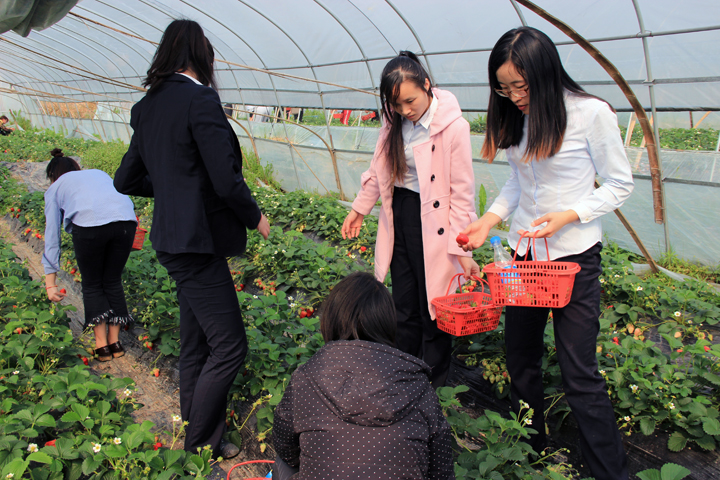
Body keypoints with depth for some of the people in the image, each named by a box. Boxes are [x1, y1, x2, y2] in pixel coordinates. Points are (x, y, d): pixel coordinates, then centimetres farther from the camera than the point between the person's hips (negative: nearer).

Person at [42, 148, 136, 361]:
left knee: (92, 285, 17)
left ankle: (102, 345, 13)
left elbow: (52, 235, 24)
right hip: (125, 220, 3)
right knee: (113, 282, 20)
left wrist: (50, 282, 23)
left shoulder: (55, 188, 28)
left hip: (89, 223, -3)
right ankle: (115, 342, 20)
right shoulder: (99, 173, 37)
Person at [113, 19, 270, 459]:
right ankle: (200, 444, 14)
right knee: (229, 347, 0)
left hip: (172, 238, 9)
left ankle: (195, 430, 32)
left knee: (196, 344, 19)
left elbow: (127, 181, 15)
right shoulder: (200, 99, -15)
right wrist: (256, 217, -3)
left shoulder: (147, 105, 10)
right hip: (197, 242, -9)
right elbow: (227, 181, -20)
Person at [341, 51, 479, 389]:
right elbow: (378, 170, 16)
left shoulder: (454, 127, -17)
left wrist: (462, 249, -14)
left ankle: (432, 390, 25)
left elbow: (462, 193, -14)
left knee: (433, 311, 5)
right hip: (399, 217, 6)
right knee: (404, 307, 16)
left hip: (433, 225, -5)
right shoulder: (395, 122, 1)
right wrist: (359, 208, 17)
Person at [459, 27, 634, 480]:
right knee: (520, 355, 14)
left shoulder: (591, 113, -13)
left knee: (579, 371, -4)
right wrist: (489, 219, 0)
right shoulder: (519, 118, 4)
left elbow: (620, 184, -6)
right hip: (523, 252, 6)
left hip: (575, 257, -6)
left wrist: (568, 215, -19)